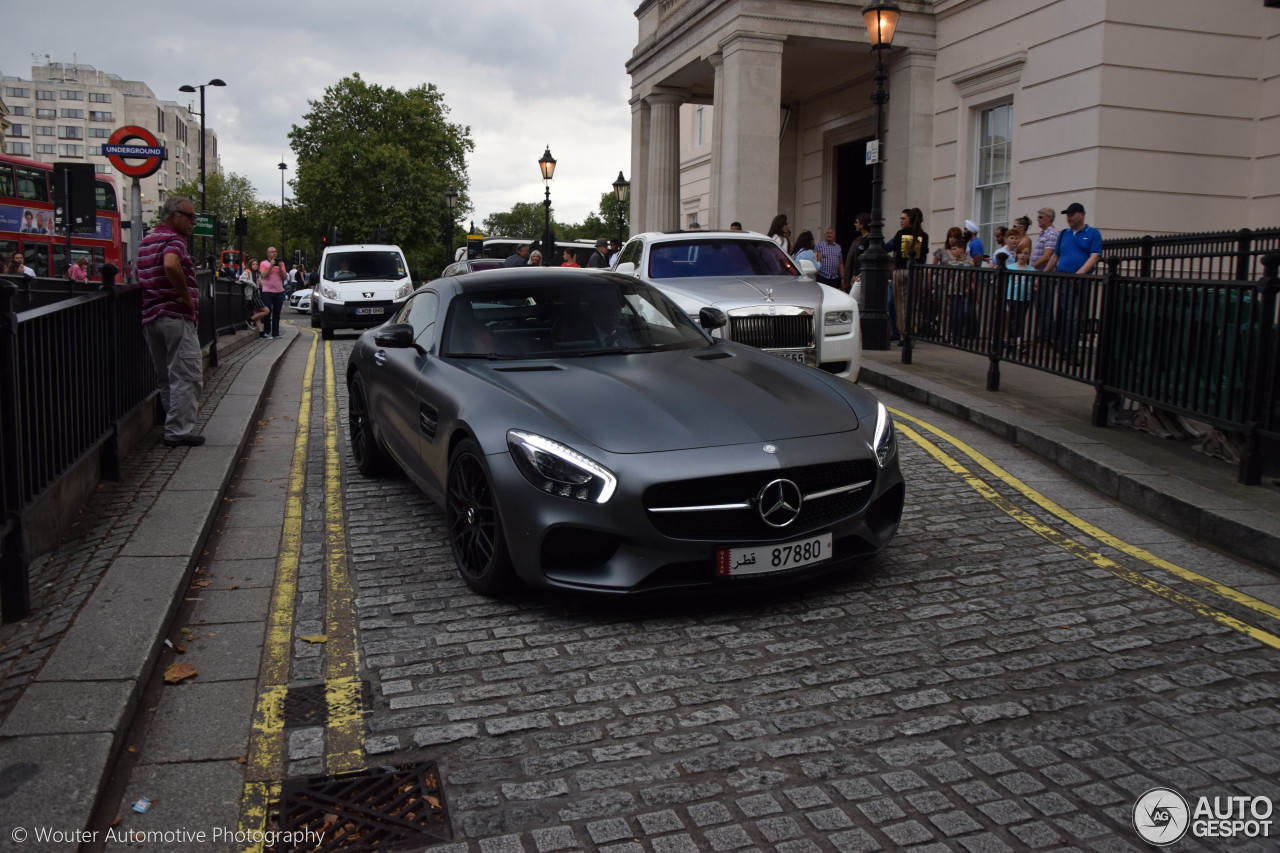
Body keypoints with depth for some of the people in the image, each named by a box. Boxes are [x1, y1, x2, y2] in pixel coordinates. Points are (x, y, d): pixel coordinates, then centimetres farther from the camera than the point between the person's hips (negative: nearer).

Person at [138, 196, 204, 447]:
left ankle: (174, 427, 20)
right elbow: (171, 266, -31)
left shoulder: (147, 240, 19)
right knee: (186, 377, -6)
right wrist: (186, 296, -19)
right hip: (176, 316, -9)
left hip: (150, 317, 9)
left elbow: (140, 277, 27)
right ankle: (179, 431, -7)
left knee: (166, 378, 15)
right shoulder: (174, 239, -10)